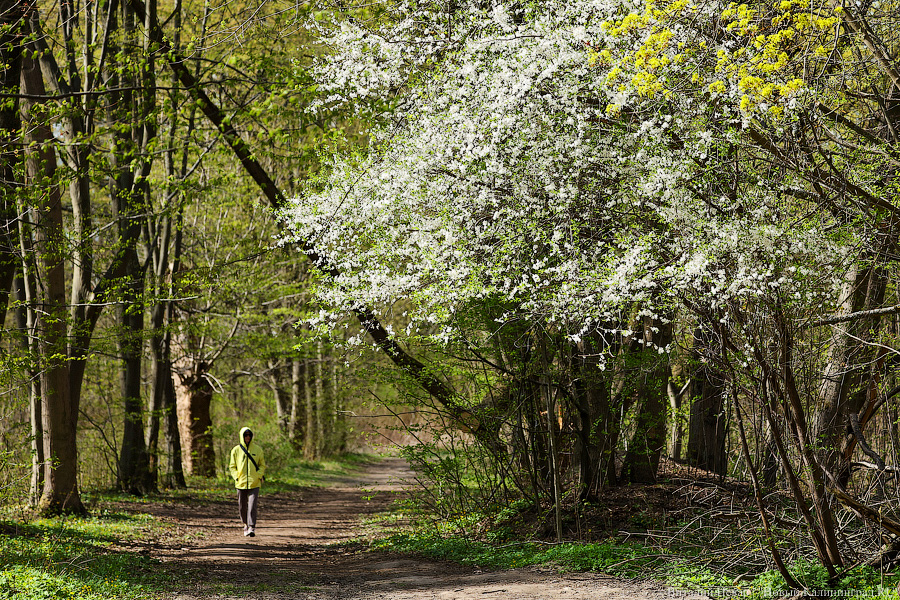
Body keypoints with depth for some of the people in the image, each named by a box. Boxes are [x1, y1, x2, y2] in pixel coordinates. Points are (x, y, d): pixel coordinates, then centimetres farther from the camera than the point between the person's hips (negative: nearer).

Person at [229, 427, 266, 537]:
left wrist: (259, 475, -7)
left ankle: (252, 528, -15)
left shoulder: (257, 449, 4)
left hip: (254, 483, -2)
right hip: (241, 483, 2)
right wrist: (236, 477, -5)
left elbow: (262, 465, 10)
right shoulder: (236, 450, 4)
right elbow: (232, 466, 10)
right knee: (242, 507, 10)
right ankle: (246, 525, 31)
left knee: (252, 506, -13)